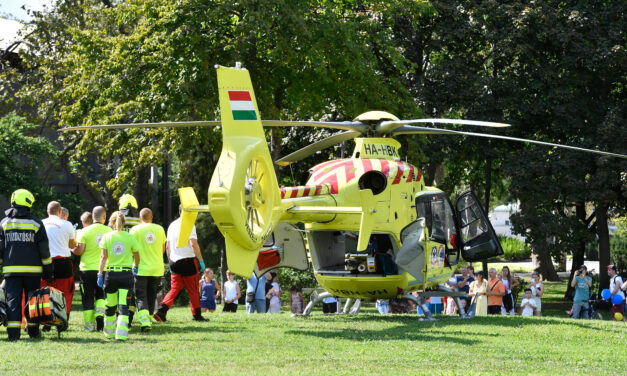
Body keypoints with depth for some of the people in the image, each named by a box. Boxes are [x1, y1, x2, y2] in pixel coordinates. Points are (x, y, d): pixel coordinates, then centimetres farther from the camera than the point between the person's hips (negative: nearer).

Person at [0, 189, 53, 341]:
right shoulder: (36, 223, 0)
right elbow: (44, 249, 1)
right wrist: (48, 269, 8)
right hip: (33, 270, -1)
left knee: (13, 300, 0)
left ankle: (13, 332, -10)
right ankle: (33, 330, 18)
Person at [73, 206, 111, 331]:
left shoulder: (85, 231, -9)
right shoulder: (109, 231, -1)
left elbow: (79, 251, -11)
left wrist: (72, 251, 9)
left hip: (87, 268, -2)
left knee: (87, 297, 7)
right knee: (101, 295, 17)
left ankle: (89, 324, 6)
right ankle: (100, 313, -8)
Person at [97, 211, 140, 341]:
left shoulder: (106, 237, 0)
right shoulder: (130, 237, 1)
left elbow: (103, 257, -5)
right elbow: (137, 257, 10)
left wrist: (100, 274, -4)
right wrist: (135, 267, 29)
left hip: (111, 274, 1)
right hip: (126, 274, -1)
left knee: (110, 306, 14)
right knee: (124, 306, -4)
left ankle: (109, 333, 27)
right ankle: (121, 334, -15)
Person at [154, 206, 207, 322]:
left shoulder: (172, 225, 13)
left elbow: (168, 246, 16)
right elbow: (193, 244, -17)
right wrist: (201, 260, -13)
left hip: (174, 262, 6)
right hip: (188, 260, -6)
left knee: (174, 289, 7)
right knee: (193, 290, 5)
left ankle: (161, 311, -8)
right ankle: (197, 315, 10)